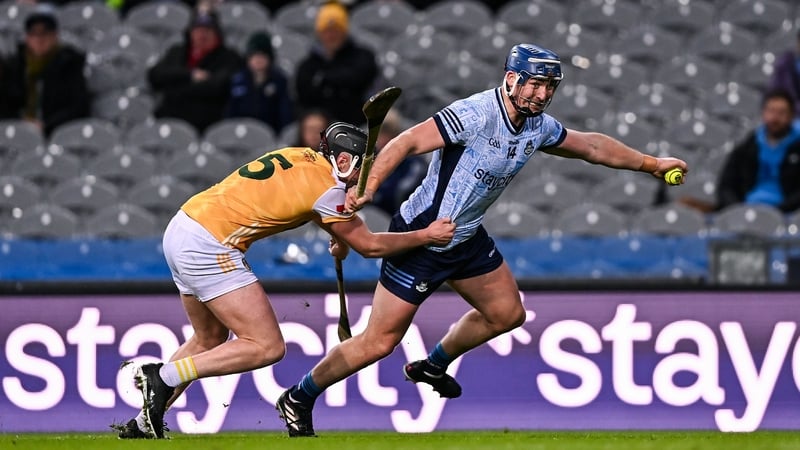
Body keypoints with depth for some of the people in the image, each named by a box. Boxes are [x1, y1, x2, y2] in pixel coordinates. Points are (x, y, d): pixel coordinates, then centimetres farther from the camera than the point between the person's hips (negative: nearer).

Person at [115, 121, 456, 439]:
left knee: (210, 341, 25)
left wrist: (340, 237, 24)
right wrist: (426, 235, 9)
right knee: (268, 348, -8)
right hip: (209, 248, -10)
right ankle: (163, 377, -11)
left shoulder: (300, 156, 14)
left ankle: (143, 425, 22)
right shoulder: (327, 187, -9)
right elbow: (369, 245, 0)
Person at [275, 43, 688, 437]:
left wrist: (651, 163, 23)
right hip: (421, 238, -9)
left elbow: (591, 146, 17)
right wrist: (367, 189, -43)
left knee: (507, 313, 19)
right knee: (379, 343, -7)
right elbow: (408, 142, -31)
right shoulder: (476, 115, -26)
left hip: (467, 238, 9)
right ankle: (298, 399, 11)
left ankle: (432, 366, 42)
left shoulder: (538, 127, 1)